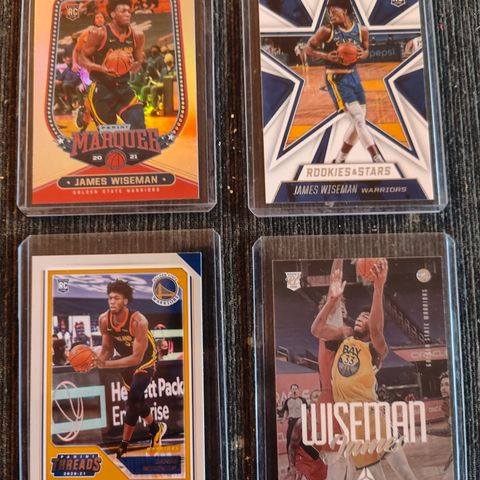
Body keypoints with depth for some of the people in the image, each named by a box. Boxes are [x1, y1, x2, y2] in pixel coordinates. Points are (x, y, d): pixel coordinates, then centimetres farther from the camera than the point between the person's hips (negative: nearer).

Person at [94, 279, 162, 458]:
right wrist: (97, 360, -30)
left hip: (145, 360, -6)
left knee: (133, 398, -20)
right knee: (136, 399, 19)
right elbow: (107, 349, -8)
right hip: (126, 359, 6)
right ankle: (156, 428, 45)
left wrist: (107, 364, -44)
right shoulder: (104, 320, -20)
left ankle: (124, 445, -5)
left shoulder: (138, 322, -36)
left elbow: (137, 357, -36)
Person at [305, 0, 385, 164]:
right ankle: (377, 160, -14)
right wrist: (326, 56, -18)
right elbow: (309, 48, -1)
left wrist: (362, 54, -9)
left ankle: (339, 159, 23)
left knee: (359, 121, 9)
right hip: (336, 78, -6)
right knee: (358, 119, -15)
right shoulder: (327, 31, -10)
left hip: (354, 75, 6)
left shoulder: (361, 30, 1)